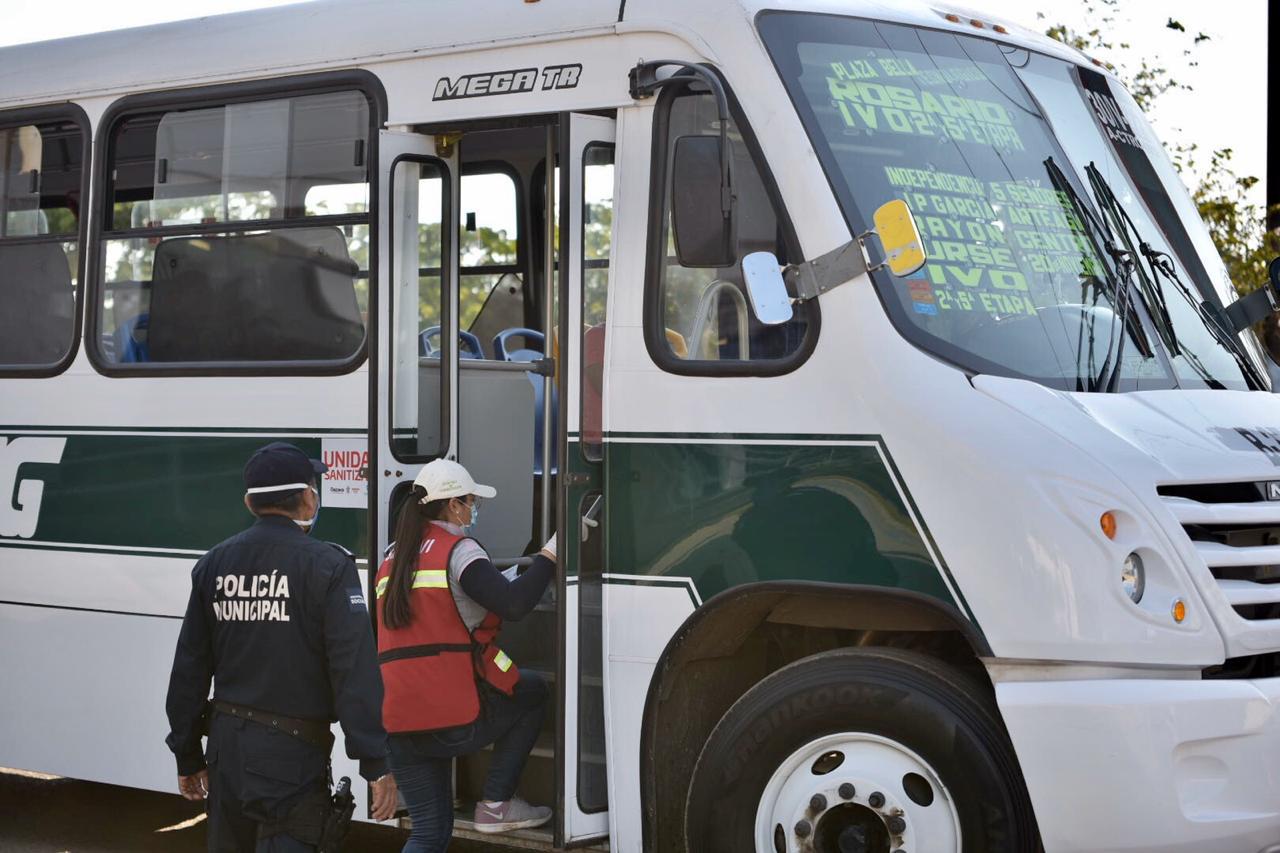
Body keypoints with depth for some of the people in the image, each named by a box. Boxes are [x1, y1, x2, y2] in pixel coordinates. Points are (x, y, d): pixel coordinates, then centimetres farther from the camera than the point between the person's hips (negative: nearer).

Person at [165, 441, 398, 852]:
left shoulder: (213, 564, 7)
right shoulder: (327, 567, -11)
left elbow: (189, 669, 11)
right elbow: (356, 672, -17)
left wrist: (187, 756, 19)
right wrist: (376, 764, -16)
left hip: (227, 746, 6)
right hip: (292, 755, -6)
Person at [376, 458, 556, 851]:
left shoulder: (393, 558, 19)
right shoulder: (458, 550, -4)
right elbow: (512, 603, -18)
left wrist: (501, 581, 31)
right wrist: (550, 553, -7)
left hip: (400, 724, 7)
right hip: (458, 719, -7)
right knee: (532, 692, 22)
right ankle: (496, 804, 16)